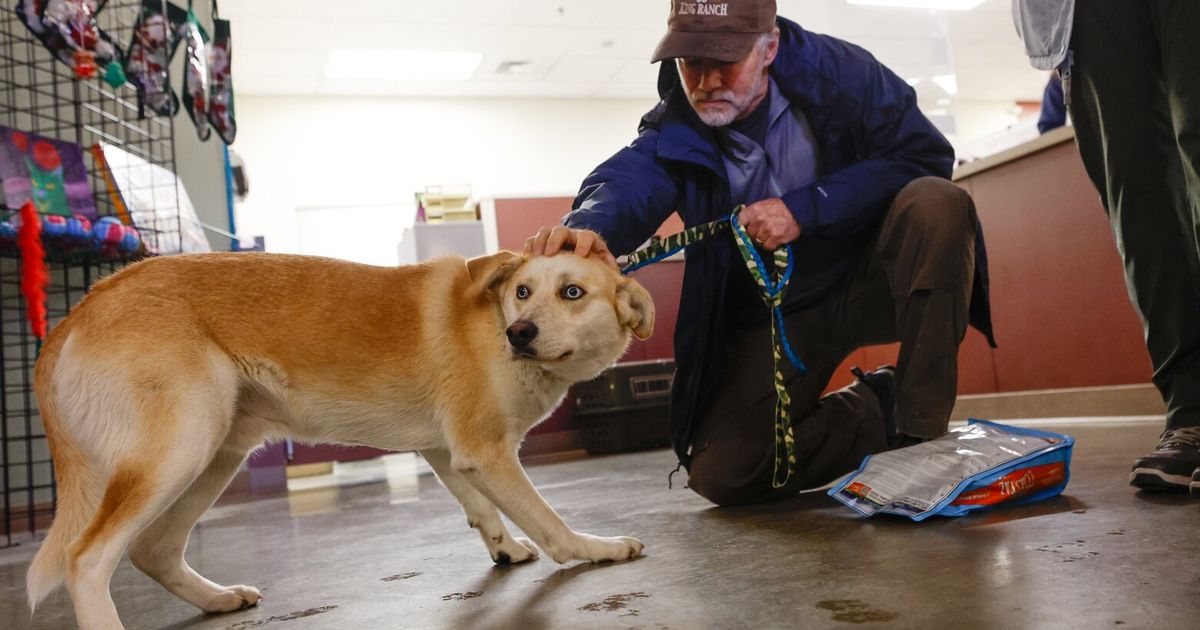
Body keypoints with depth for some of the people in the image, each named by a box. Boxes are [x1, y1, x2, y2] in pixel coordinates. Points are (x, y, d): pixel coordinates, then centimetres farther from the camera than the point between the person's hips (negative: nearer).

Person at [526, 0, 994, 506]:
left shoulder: (835, 69, -12)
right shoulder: (675, 132, -10)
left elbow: (923, 155, -18)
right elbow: (627, 183, -31)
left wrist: (806, 209, -28)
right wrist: (589, 226, -55)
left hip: (870, 277, -1)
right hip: (773, 315, 2)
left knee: (935, 204, -32)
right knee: (720, 475, -11)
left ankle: (920, 428, -21)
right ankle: (877, 411, 12)